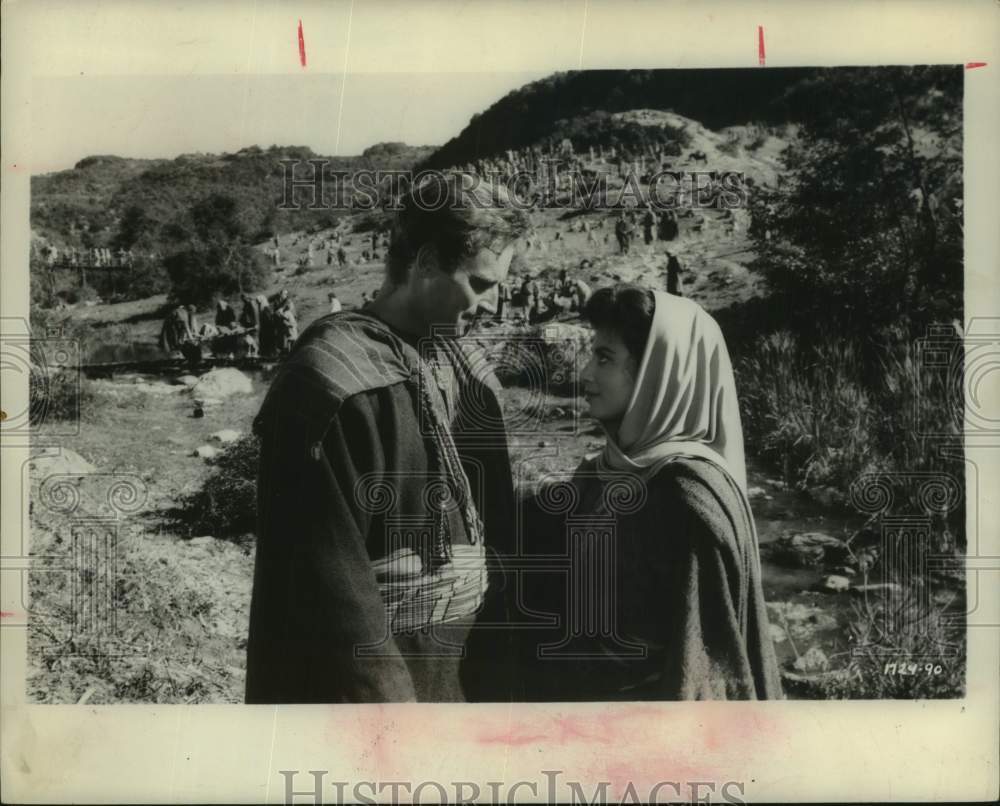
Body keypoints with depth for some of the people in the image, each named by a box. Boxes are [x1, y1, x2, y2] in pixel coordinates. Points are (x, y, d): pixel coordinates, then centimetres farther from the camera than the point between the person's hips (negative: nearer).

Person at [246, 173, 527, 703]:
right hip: (368, 679, -7)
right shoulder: (333, 381, -16)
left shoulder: (466, 371, 8)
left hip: (464, 672, 7)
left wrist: (498, 669, 11)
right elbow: (326, 568, -19)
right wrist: (383, 697, -17)